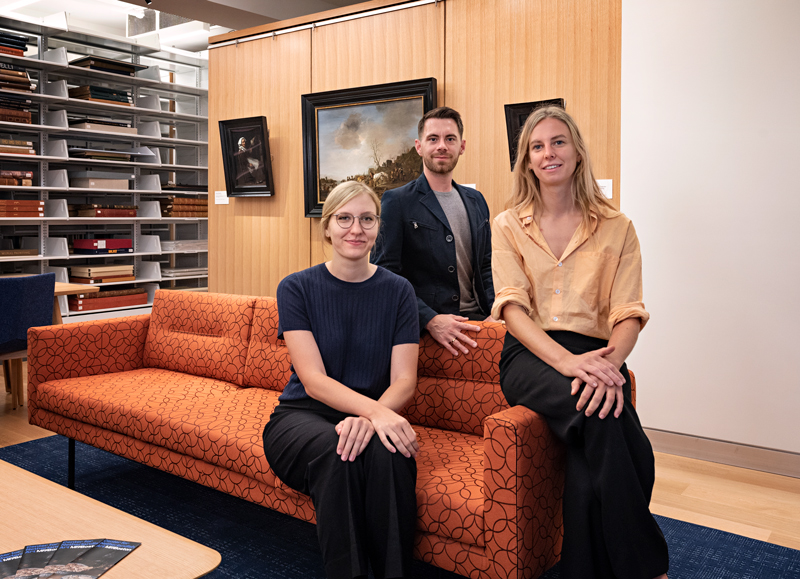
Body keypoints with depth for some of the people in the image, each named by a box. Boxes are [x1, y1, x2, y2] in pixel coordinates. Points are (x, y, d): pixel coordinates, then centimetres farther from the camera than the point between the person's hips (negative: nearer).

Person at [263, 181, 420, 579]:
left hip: (376, 413, 1)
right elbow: (313, 380, -13)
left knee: (386, 451, -34)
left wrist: (371, 417, -29)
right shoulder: (296, 288, -1)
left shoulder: (398, 291, 4)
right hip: (302, 416, -1)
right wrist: (374, 410, -32)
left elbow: (404, 381, -5)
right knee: (336, 450, -35)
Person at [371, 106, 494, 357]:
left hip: (476, 320, 5)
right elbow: (385, 273, -6)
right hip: (423, 328, -5)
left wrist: (496, 312, 2)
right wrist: (430, 319, -18)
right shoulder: (396, 202, 0)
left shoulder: (476, 201, 17)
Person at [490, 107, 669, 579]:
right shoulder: (508, 226, 11)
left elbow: (628, 314, 3)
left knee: (591, 467, -31)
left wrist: (610, 364, -21)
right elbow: (512, 309, -2)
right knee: (598, 416, -34)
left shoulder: (616, 227, 12)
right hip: (531, 356, -1)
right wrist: (567, 361, -21)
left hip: (594, 353, 1)